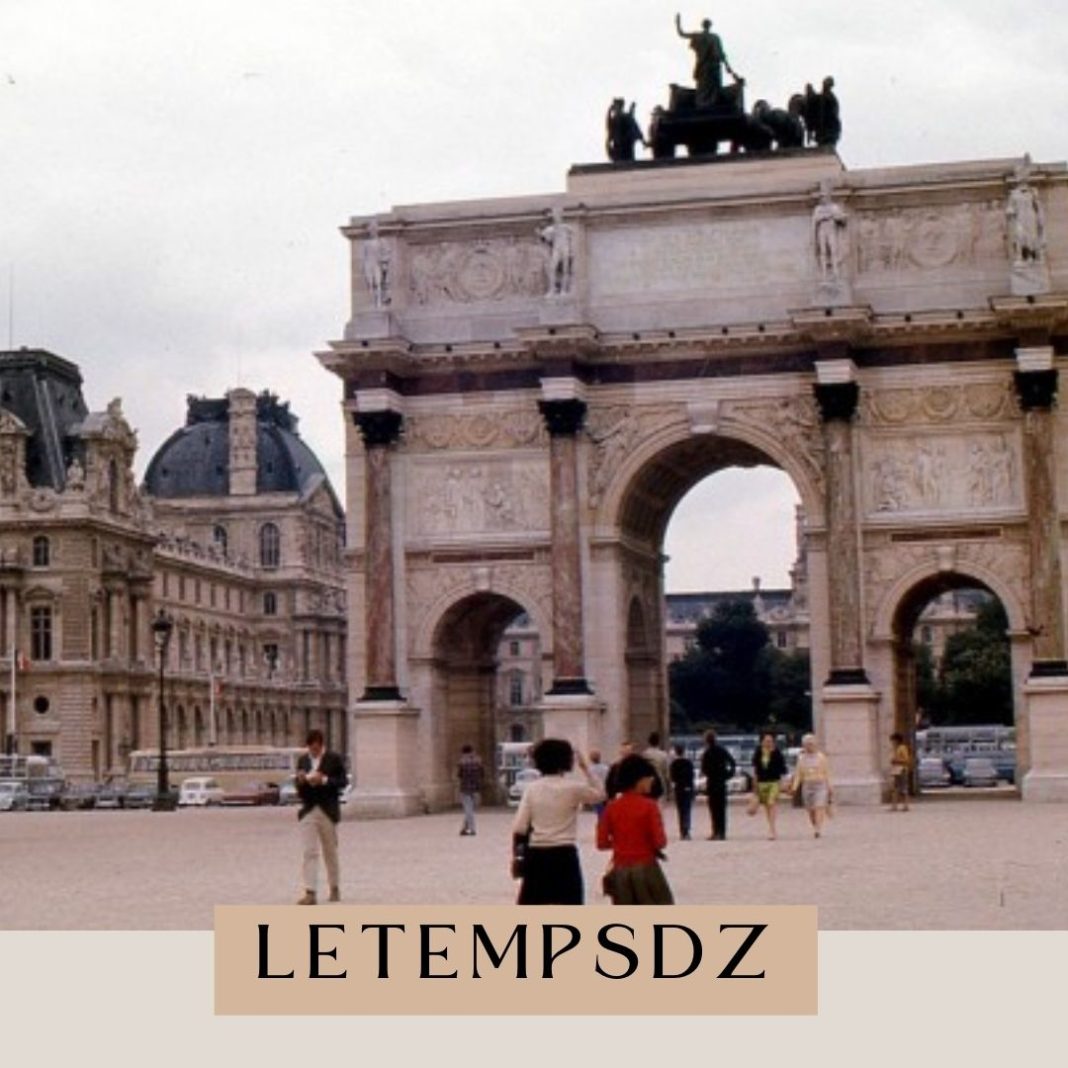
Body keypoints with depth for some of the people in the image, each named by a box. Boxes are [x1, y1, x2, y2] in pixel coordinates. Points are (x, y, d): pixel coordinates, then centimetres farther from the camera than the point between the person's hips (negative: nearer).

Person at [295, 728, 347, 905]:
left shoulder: (334, 759, -1)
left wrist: (324, 780, -18)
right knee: (309, 852, -6)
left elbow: (343, 781, -5)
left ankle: (335, 888, 24)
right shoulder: (303, 760, 9)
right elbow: (299, 788, 12)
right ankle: (310, 892, -10)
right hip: (308, 811, 2)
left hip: (328, 811, -2)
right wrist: (301, 780, -10)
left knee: (330, 852, 10)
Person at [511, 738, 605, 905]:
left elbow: (519, 828, -2)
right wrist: (585, 768, 13)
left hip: (536, 854, 3)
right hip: (564, 855, -3)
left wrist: (516, 855, 7)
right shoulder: (573, 788, -6)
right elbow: (599, 795, 13)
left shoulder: (532, 788, 1)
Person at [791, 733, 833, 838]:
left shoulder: (821, 756, 5)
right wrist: (794, 786, -5)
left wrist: (829, 788, 3)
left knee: (819, 807, -17)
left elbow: (826, 773, 7)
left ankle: (817, 830, -27)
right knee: (810, 810, 2)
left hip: (820, 785, -3)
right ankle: (815, 828, 17)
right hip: (807, 785, 3)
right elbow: (798, 774, 8)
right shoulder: (801, 758, 10)